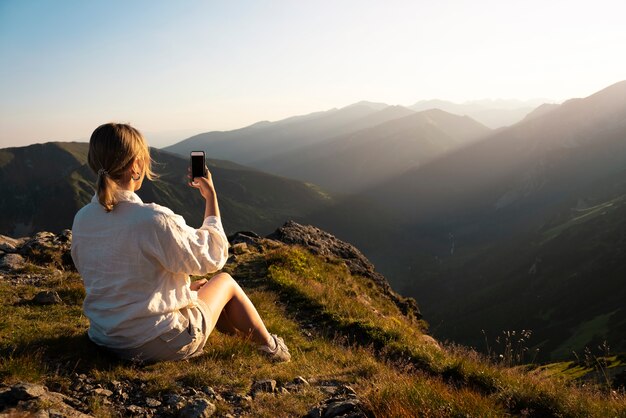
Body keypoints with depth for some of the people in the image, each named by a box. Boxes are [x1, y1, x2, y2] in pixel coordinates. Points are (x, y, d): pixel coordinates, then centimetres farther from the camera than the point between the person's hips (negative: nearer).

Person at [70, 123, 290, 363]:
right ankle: (270, 346, 37)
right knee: (225, 281, 18)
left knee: (193, 288, 28)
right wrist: (211, 196, -5)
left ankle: (241, 333, 47)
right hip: (160, 344, -6)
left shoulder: (81, 220, -6)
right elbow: (212, 257, -14)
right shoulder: (154, 220, -29)